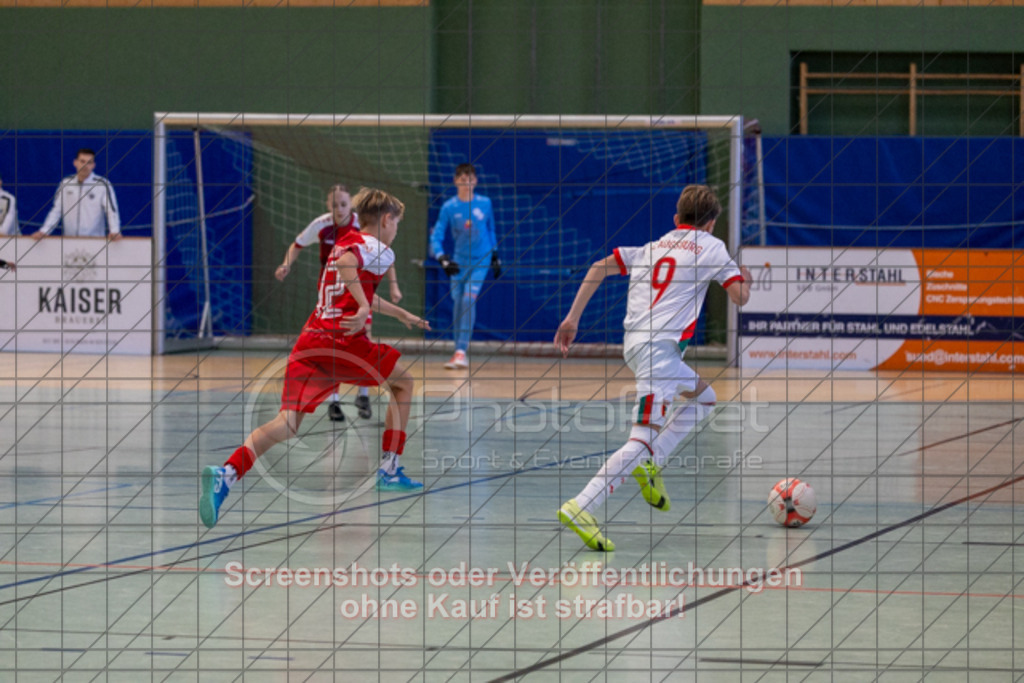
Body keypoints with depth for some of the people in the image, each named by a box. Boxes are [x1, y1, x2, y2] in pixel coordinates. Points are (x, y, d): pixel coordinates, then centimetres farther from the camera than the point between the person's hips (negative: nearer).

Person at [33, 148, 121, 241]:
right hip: (69, 240, 3)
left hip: (94, 240, -3)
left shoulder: (103, 184, -2)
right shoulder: (66, 183, 10)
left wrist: (114, 231, -22)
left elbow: (112, 210, -6)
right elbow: (56, 211, 12)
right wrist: (43, 231, 2)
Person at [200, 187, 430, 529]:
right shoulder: (379, 249, 2)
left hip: (309, 343, 7)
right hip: (344, 343, -7)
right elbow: (346, 263, -22)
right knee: (403, 381, 19)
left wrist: (402, 315, 57)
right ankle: (389, 471, 18)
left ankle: (226, 474, -29)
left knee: (287, 423, -6)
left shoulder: (346, 242, 29)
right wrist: (364, 308, -24)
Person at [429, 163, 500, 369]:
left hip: (481, 261, -2)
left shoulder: (485, 203, -3)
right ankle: (459, 352, 14)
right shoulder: (449, 207, -7)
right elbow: (436, 237, -7)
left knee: (469, 300, -18)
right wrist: (442, 259, -22)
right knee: (458, 304, 2)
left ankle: (461, 351, -21)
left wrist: (495, 257, 17)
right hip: (458, 262, 2)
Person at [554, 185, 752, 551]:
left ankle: (650, 464, 13)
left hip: (635, 340, 8)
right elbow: (739, 297, 3)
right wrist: (744, 279, 26)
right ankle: (580, 508, -30)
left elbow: (599, 267, 13)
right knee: (643, 438, -15)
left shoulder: (653, 246, 22)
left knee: (704, 397, 28)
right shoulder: (711, 246, 7)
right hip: (658, 345, -8)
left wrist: (572, 317, 11)